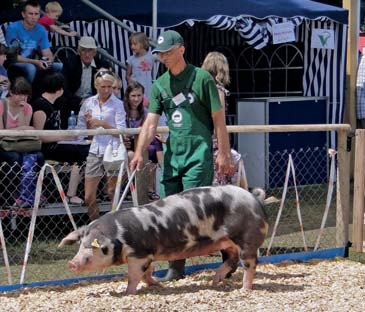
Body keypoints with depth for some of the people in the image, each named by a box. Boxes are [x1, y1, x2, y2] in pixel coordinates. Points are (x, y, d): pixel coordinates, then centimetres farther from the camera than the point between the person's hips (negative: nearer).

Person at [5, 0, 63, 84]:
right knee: (30, 68, -36)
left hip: (32, 63, 5)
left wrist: (49, 61, -24)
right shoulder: (13, 28, -16)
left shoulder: (40, 30, 0)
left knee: (61, 66, -11)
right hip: (15, 64, -5)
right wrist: (35, 62, -27)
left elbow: (48, 54, 1)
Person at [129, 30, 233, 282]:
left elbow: (218, 119, -3)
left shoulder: (201, 78, -4)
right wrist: (140, 153, -10)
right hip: (172, 155, 6)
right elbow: (151, 122, 4)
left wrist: (224, 154, -6)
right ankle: (175, 268, 14)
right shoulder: (160, 85, 11)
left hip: (199, 155, -6)